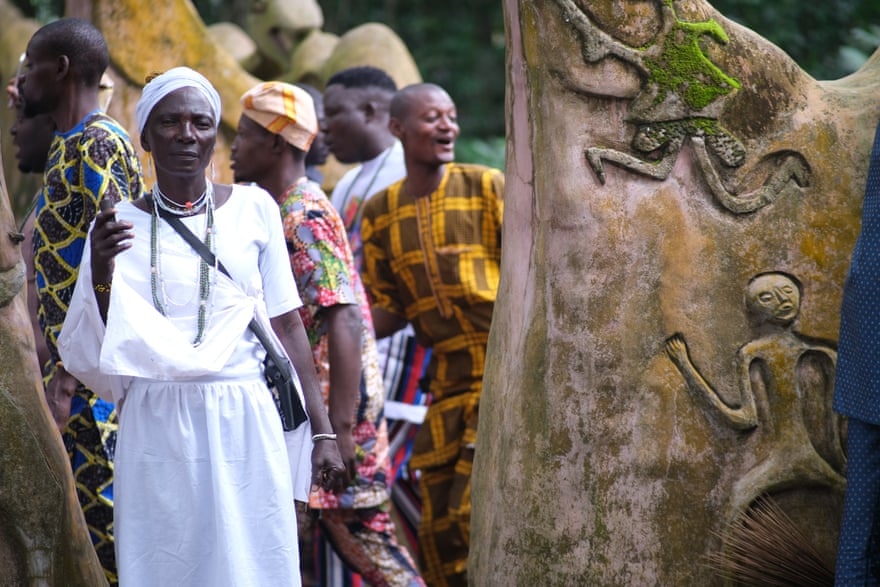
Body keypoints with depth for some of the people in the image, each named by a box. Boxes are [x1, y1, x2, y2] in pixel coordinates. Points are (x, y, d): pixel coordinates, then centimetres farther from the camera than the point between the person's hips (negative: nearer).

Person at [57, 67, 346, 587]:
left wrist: (322, 430, 2)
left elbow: (287, 325, 6)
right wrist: (100, 272, -15)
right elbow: (93, 353, 3)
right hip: (157, 429, 0)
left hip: (244, 424, 0)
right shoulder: (119, 225, 5)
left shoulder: (253, 208, 5)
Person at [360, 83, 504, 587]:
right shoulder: (380, 213, 8)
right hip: (447, 379, 5)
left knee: (476, 513, -14)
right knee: (439, 532, 7)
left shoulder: (487, 187, -4)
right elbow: (389, 310, 12)